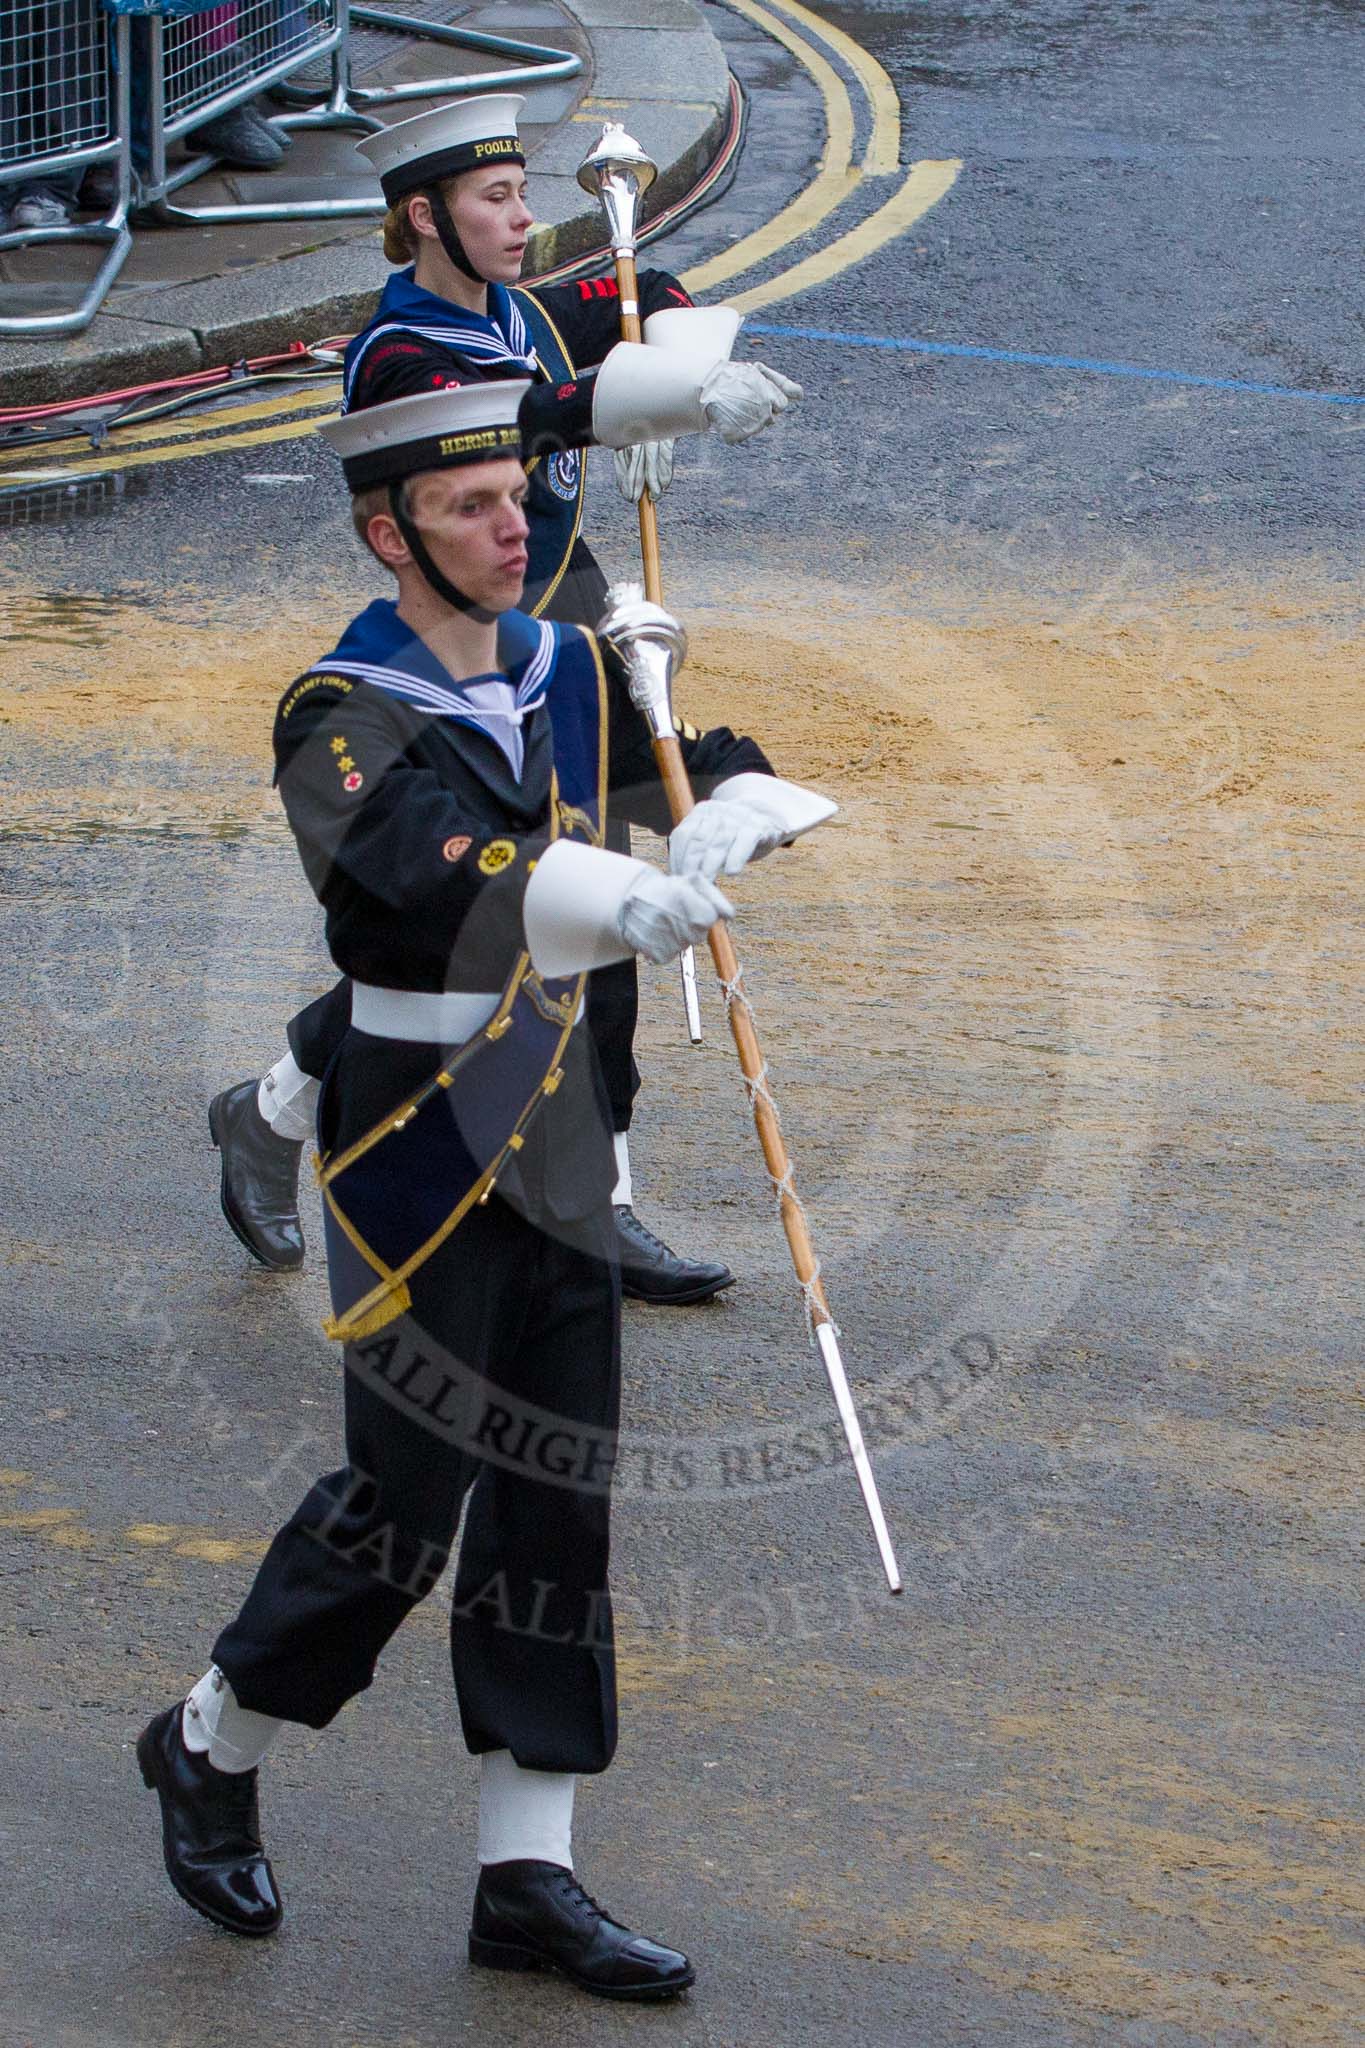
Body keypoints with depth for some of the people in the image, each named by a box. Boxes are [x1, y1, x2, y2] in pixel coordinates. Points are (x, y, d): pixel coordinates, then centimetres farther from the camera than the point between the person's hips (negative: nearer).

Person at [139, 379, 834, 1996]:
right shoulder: (342, 721, -14)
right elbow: (421, 863, -34)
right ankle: (211, 1747, 23)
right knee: (407, 1494, -3)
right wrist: (618, 898, -49)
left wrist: (718, 822, -10)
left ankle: (527, 1879, 13)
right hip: (420, 1139, -7)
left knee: (554, 1499, 6)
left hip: (555, 1141, 7)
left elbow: (740, 785, 15)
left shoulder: (569, 673, 7)